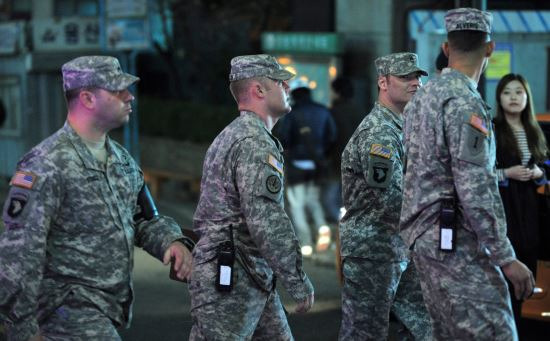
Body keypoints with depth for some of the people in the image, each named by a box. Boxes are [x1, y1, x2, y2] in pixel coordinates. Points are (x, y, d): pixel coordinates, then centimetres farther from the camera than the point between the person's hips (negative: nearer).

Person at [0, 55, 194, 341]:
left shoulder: (122, 159, 11)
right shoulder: (49, 164, -17)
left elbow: (144, 218, 22)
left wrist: (172, 241, -2)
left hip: (107, 311, 9)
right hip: (69, 308, -9)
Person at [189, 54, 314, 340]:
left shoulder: (233, 135, 18)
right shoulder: (255, 143, -17)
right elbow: (268, 223, -24)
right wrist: (299, 283, -18)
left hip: (253, 281, 10)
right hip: (229, 283, -10)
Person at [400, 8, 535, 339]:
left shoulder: (424, 95, 13)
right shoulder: (464, 102, -17)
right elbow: (476, 190, -21)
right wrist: (505, 257, -18)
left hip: (426, 234, 10)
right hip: (454, 240, -10)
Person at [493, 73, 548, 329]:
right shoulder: (491, 130, -5)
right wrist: (506, 173, -17)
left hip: (528, 208, 5)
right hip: (500, 206, -5)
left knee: (524, 270, 2)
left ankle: (515, 327, 13)